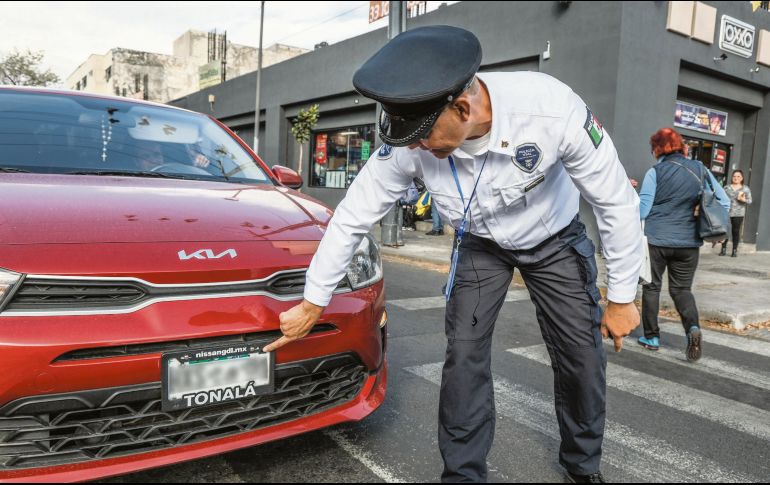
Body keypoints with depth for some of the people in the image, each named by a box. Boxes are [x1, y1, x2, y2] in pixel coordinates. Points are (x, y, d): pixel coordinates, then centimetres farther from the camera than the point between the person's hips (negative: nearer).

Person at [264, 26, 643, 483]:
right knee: (464, 356, -8)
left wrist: (622, 298, -15)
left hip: (556, 238, 0)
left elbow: (619, 201, -23)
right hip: (480, 244, 1)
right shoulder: (410, 142, -31)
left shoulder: (553, 108, -37)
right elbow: (352, 218, -19)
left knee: (583, 356, 2)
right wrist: (312, 305, -11)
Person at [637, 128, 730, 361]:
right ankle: (693, 327, -9)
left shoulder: (655, 172, -8)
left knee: (651, 287, 12)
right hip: (688, 241, 3)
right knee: (682, 289, 14)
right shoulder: (700, 170, 3)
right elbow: (724, 203, 4)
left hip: (656, 239, -3)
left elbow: (642, 210, -12)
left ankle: (651, 336, 16)